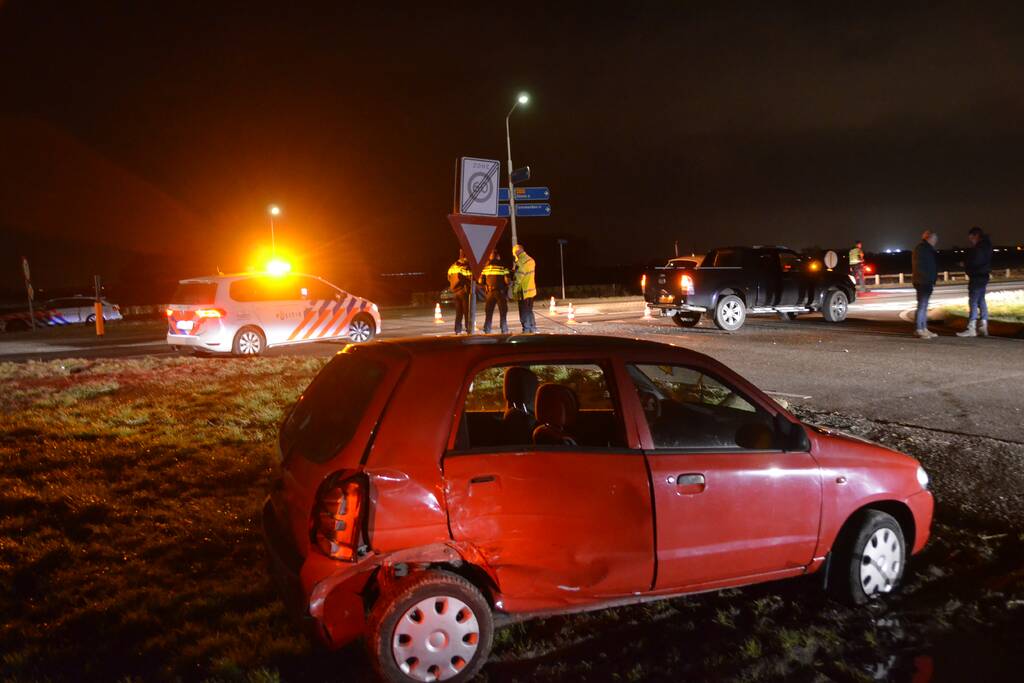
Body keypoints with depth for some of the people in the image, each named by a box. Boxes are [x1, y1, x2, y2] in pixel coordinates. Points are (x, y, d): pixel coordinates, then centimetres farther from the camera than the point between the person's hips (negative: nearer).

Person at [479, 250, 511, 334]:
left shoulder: (486, 267, 4)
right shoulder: (503, 266, -7)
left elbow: (481, 281, 4)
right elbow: (507, 280, -13)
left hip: (489, 292, 3)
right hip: (501, 292, -3)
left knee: (488, 312, 11)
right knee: (503, 313, 4)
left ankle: (487, 331, 8)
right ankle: (504, 331, 1)